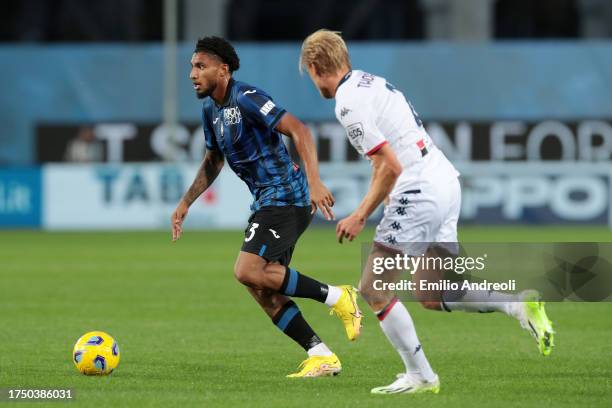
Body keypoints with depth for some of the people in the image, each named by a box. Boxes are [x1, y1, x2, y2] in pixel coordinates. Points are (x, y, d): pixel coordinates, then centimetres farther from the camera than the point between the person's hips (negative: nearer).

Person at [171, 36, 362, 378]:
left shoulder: (245, 98, -15)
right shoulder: (211, 109, 14)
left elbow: (298, 131, -23)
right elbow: (214, 160, 30)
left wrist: (314, 182, -33)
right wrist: (186, 203, 26)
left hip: (286, 198, -9)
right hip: (266, 202, 9)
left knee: (248, 272, -21)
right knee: (264, 292, 3)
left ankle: (336, 297, -10)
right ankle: (322, 357, 6)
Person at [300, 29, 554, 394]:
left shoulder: (348, 102, -13)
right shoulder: (372, 83, 16)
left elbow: (391, 167, -17)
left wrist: (360, 217, -8)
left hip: (420, 192, -9)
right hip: (446, 182, 9)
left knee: (373, 289, 2)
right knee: (432, 296, 14)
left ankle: (420, 376, 4)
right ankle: (520, 305, 0)